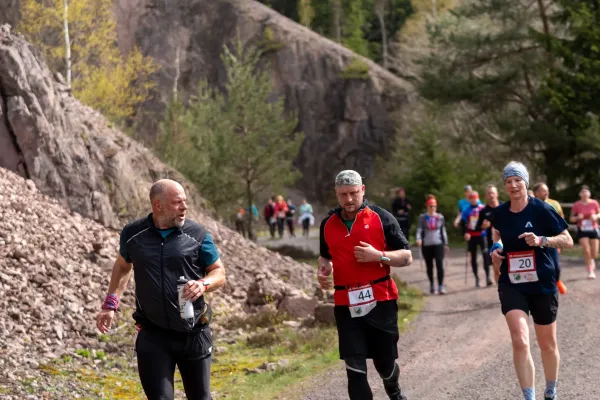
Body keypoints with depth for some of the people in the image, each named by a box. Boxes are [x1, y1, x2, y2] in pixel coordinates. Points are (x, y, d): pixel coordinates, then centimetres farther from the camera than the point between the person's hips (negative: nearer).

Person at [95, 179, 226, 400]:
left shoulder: (197, 234, -3)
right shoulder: (133, 233, 0)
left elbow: (219, 273, 3)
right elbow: (123, 266, 19)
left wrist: (203, 284, -19)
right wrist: (110, 305, 12)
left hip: (194, 333, 0)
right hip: (153, 334, 0)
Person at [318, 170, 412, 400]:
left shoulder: (381, 218, -3)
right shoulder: (328, 224, 8)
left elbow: (406, 257, -2)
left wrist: (378, 256, -18)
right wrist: (323, 270, 2)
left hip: (381, 301, -2)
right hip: (346, 305, 2)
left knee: (385, 363, 10)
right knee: (354, 368, -6)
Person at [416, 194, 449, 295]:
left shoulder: (440, 217, 6)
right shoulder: (422, 217, 1)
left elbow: (443, 231, 13)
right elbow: (419, 229, -6)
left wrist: (445, 243, 14)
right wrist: (418, 239, -24)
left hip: (438, 244, 0)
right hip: (426, 245, 0)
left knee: (440, 264, -13)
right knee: (429, 266, 11)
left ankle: (441, 286, -12)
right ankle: (431, 284, 29)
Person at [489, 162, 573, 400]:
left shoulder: (541, 209, -12)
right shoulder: (499, 213, -1)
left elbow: (568, 241, -8)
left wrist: (541, 240, -24)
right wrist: (496, 250, 2)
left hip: (542, 285, -1)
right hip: (512, 285, 1)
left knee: (547, 344, 13)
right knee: (520, 342, -18)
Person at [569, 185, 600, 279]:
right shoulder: (576, 205, -5)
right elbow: (572, 219, 3)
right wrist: (577, 217, -18)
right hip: (582, 230, -1)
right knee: (586, 251, -15)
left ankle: (592, 262, 41)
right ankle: (590, 271, -5)